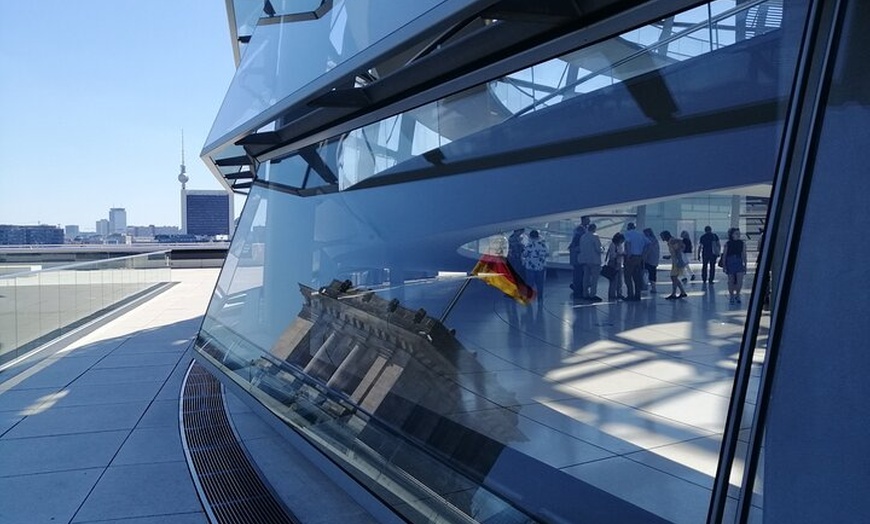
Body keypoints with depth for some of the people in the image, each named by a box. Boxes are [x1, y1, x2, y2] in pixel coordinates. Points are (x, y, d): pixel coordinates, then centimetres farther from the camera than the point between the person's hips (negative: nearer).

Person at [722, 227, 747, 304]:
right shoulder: (727, 243, -1)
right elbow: (724, 255, 1)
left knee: (740, 281, -9)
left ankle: (737, 295, 14)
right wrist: (724, 265, -2)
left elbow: (744, 255, 7)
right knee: (731, 281, 5)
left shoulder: (742, 243, 3)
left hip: (739, 263, 1)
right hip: (730, 263, -1)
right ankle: (731, 296, 19)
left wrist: (745, 265, 6)